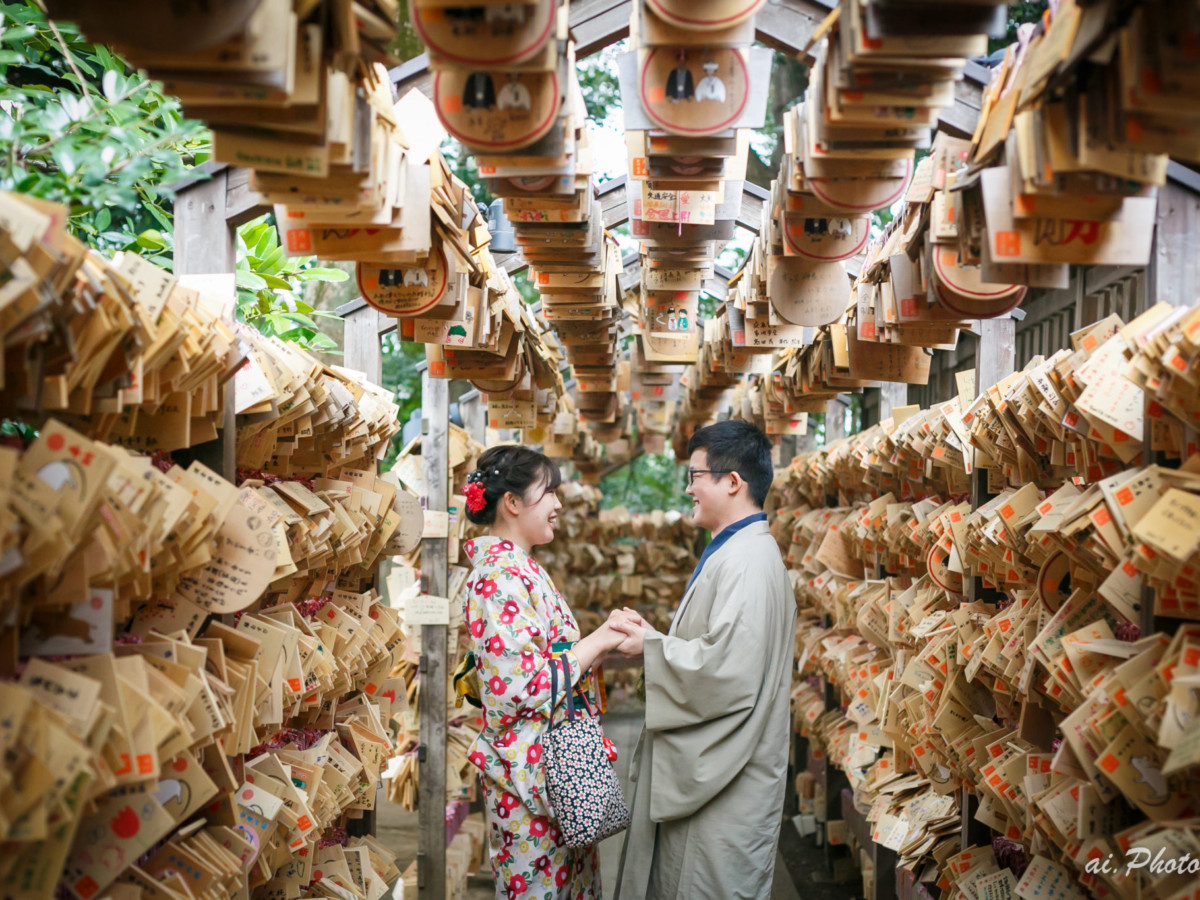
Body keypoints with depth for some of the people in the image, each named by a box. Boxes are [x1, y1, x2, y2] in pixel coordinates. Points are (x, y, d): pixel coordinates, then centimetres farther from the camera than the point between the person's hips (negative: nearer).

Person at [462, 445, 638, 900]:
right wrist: (600, 640, -17)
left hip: (556, 763, 10)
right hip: (531, 770, -10)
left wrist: (604, 638, 7)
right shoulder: (500, 577, -20)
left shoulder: (518, 568, 12)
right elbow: (523, 685, -24)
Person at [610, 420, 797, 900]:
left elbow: (727, 668, -29)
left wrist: (651, 647, -15)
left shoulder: (747, 562, -22)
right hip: (703, 767, 11)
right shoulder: (734, 551, 13)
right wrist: (652, 635, 9)